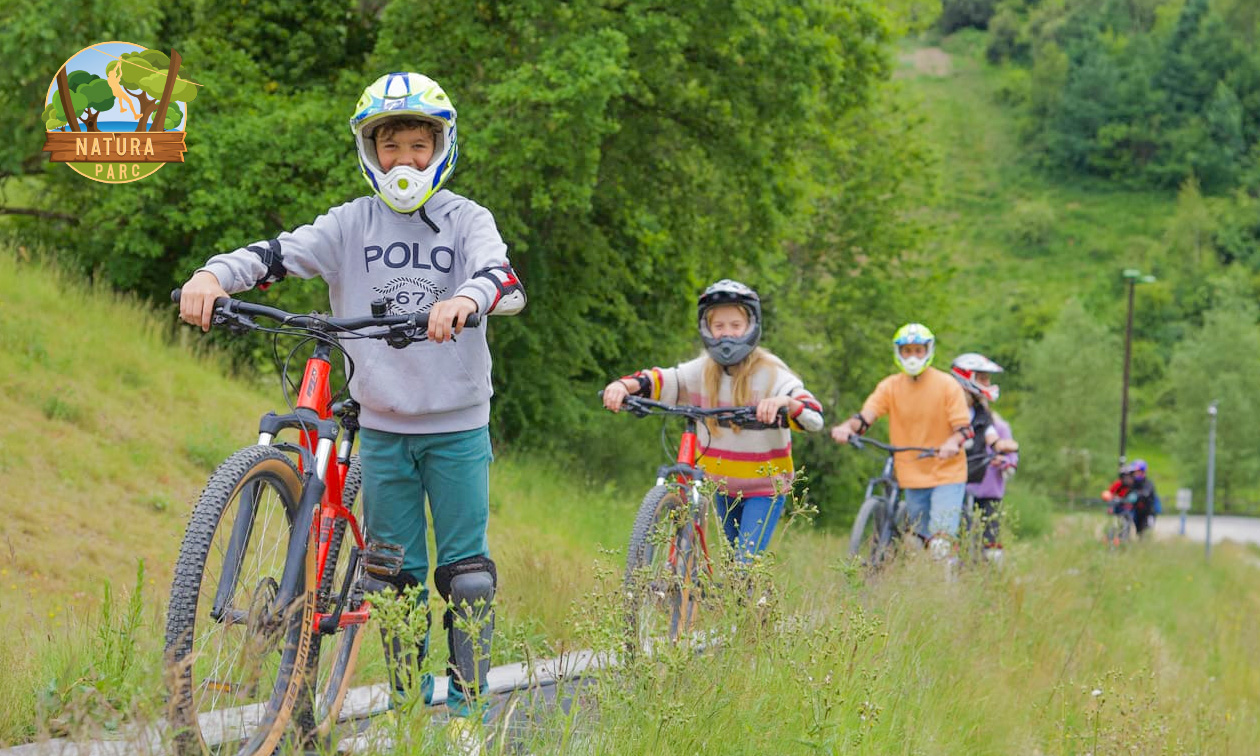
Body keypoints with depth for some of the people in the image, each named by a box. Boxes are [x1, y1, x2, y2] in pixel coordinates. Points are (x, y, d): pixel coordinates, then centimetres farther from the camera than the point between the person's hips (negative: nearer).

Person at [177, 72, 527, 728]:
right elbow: (280, 254, -11)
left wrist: (466, 298, -44)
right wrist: (214, 274, -31)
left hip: (457, 425, -2)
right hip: (383, 426, 2)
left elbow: (503, 280, -21)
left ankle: (468, 705, 9)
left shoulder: (466, 220, -2)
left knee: (466, 574, 0)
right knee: (396, 575, 7)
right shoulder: (351, 224, 2)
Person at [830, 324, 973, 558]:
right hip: (912, 475, 3)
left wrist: (953, 442, -34)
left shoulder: (947, 385, -6)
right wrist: (846, 428, -35)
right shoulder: (890, 387, 0)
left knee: (941, 543, -17)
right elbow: (865, 416, -12)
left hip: (946, 472, -3)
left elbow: (964, 427, -11)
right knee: (919, 542, 10)